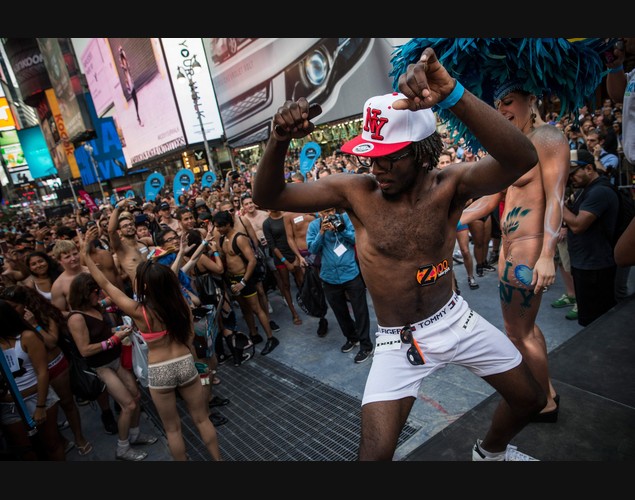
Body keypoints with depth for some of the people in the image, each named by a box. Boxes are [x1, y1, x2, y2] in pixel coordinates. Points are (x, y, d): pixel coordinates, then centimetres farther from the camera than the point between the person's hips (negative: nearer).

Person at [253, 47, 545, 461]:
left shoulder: (450, 185, -15)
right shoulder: (355, 191, -15)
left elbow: (521, 160, -34)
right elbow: (268, 197, -15)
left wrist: (454, 95, -48)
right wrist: (279, 141, -35)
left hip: (456, 319, 2)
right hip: (398, 342, -1)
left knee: (531, 399, 20)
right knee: (375, 453, -8)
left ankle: (490, 452, 54)